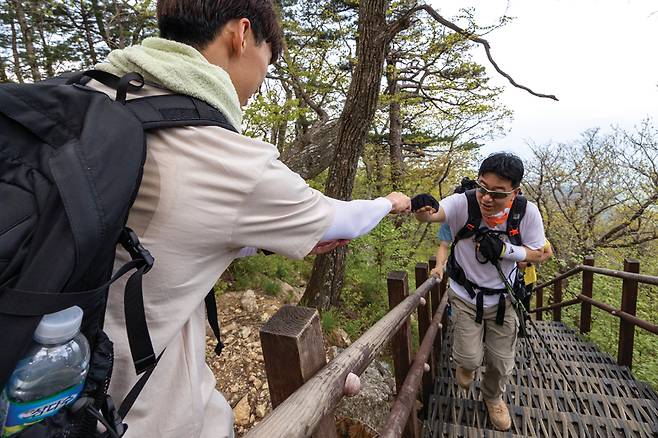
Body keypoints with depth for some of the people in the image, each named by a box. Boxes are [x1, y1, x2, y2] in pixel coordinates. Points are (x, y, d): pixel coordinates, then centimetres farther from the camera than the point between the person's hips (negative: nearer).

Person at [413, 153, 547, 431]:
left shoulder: (527, 212, -19)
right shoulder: (464, 203, -26)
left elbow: (537, 254, -8)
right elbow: (432, 214, -42)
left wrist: (503, 250, -28)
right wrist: (423, 210, -67)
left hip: (503, 299, 2)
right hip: (466, 296, -2)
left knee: (502, 363, 15)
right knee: (469, 359, 1)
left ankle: (492, 397, 50)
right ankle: (466, 363, 42)